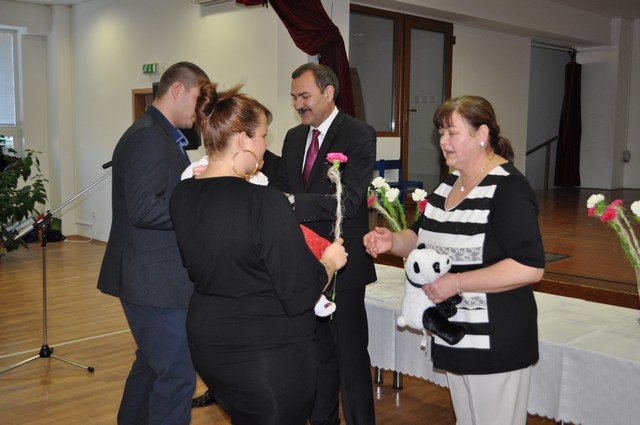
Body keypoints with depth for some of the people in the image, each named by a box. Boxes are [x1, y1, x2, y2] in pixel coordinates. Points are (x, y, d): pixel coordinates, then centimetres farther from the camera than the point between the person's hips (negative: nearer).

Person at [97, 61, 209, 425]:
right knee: (178, 376, -4)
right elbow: (144, 209, -26)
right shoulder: (148, 137, -17)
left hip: (155, 278, 11)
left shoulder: (161, 135, 16)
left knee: (152, 364, 25)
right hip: (155, 282, -11)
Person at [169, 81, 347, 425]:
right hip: (270, 355, -7)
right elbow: (300, 295, -21)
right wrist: (330, 261, -2)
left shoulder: (181, 195, -2)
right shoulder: (264, 202, -24)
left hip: (206, 345, 7)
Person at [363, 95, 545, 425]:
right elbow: (425, 238, 18)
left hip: (494, 344, -8)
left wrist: (456, 283, -24)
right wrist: (393, 241, -4)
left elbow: (530, 268, -25)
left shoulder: (508, 188, -17)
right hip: (453, 336, 8)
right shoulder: (450, 183, 8)